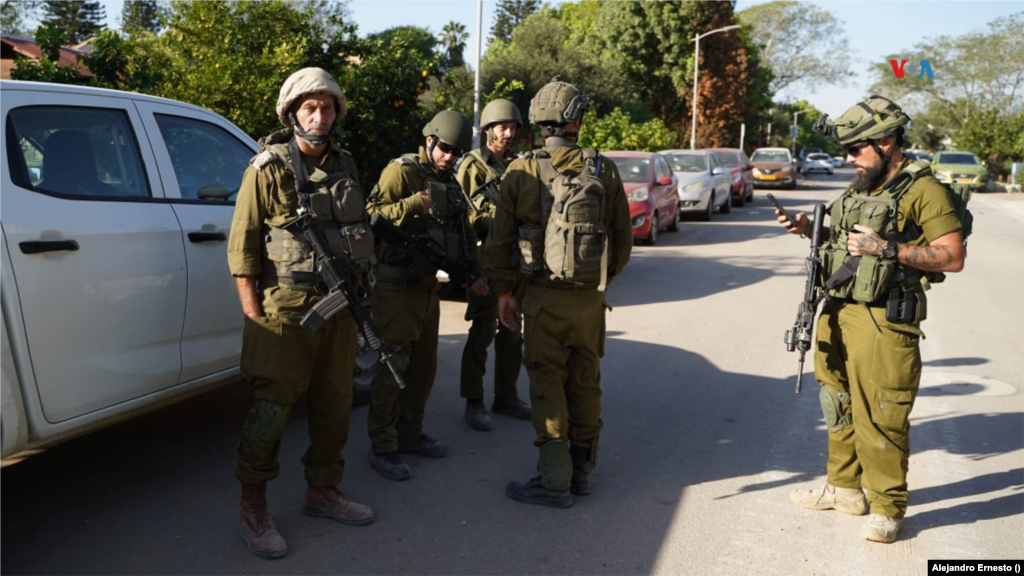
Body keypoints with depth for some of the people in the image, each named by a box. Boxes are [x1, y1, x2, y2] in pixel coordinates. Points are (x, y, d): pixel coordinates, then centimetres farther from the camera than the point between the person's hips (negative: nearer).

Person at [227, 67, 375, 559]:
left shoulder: (344, 168, 11)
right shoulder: (268, 169, -7)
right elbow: (242, 246, -9)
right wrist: (254, 315, -13)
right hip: (287, 307, -6)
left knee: (334, 404, 13)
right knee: (272, 409, -1)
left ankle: (322, 491, 29)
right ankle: (253, 510, 13)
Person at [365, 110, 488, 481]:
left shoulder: (450, 183, 15)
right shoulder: (402, 171, -9)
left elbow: (464, 232, 22)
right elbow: (372, 214, -20)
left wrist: (473, 273, 13)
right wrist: (413, 203, -30)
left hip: (427, 283, 8)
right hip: (396, 284, -8)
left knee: (424, 364, 13)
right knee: (392, 366, -6)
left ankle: (409, 434, 27)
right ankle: (382, 448, 2)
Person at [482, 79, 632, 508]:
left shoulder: (521, 172, -4)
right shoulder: (604, 171, 2)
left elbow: (499, 240, -4)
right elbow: (624, 239, 7)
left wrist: (503, 292, 4)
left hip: (543, 296, -3)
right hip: (591, 298, 3)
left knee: (547, 384, 5)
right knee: (585, 382, 14)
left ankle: (554, 481, 7)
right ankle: (582, 471, 26)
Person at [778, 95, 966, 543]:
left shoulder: (922, 190, -10)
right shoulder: (861, 186, 14)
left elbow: (953, 257, -15)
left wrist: (888, 248, -23)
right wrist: (811, 230, 8)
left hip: (884, 325, -8)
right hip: (838, 316, 8)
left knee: (881, 419, -1)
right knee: (840, 408, 17)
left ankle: (887, 508, 15)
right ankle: (845, 488, 32)